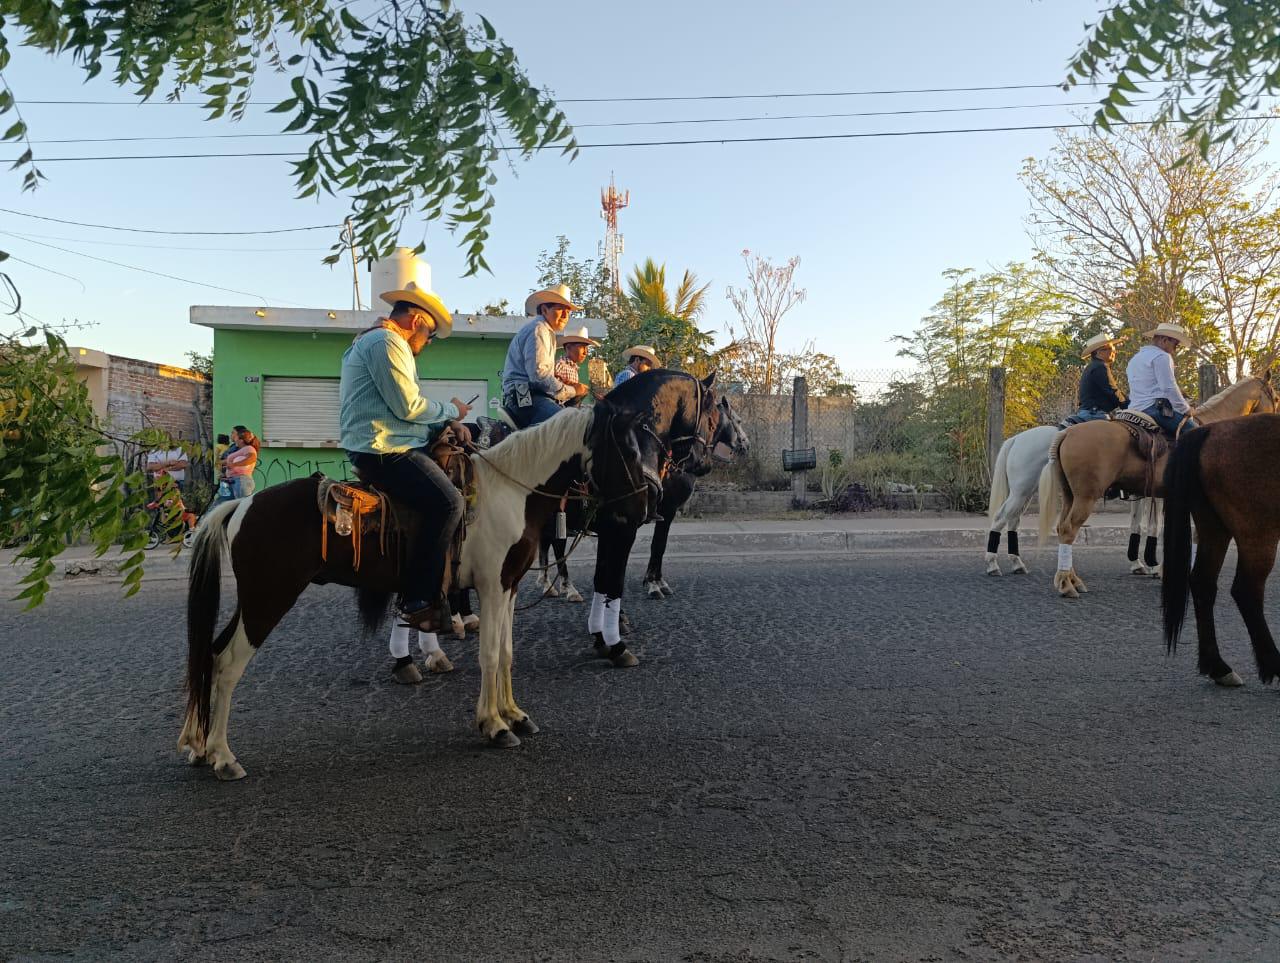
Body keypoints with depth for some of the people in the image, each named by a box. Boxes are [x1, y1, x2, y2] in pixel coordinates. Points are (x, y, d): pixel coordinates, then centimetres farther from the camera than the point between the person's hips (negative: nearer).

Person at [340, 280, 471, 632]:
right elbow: (408, 406, -18)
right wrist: (451, 410, -2)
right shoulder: (386, 341, -11)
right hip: (384, 451, -12)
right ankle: (419, 601, -18)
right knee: (448, 501, -22)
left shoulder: (372, 341, 25)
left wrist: (446, 423, 10)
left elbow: (403, 406, 24)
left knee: (453, 484, 15)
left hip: (377, 448, 12)